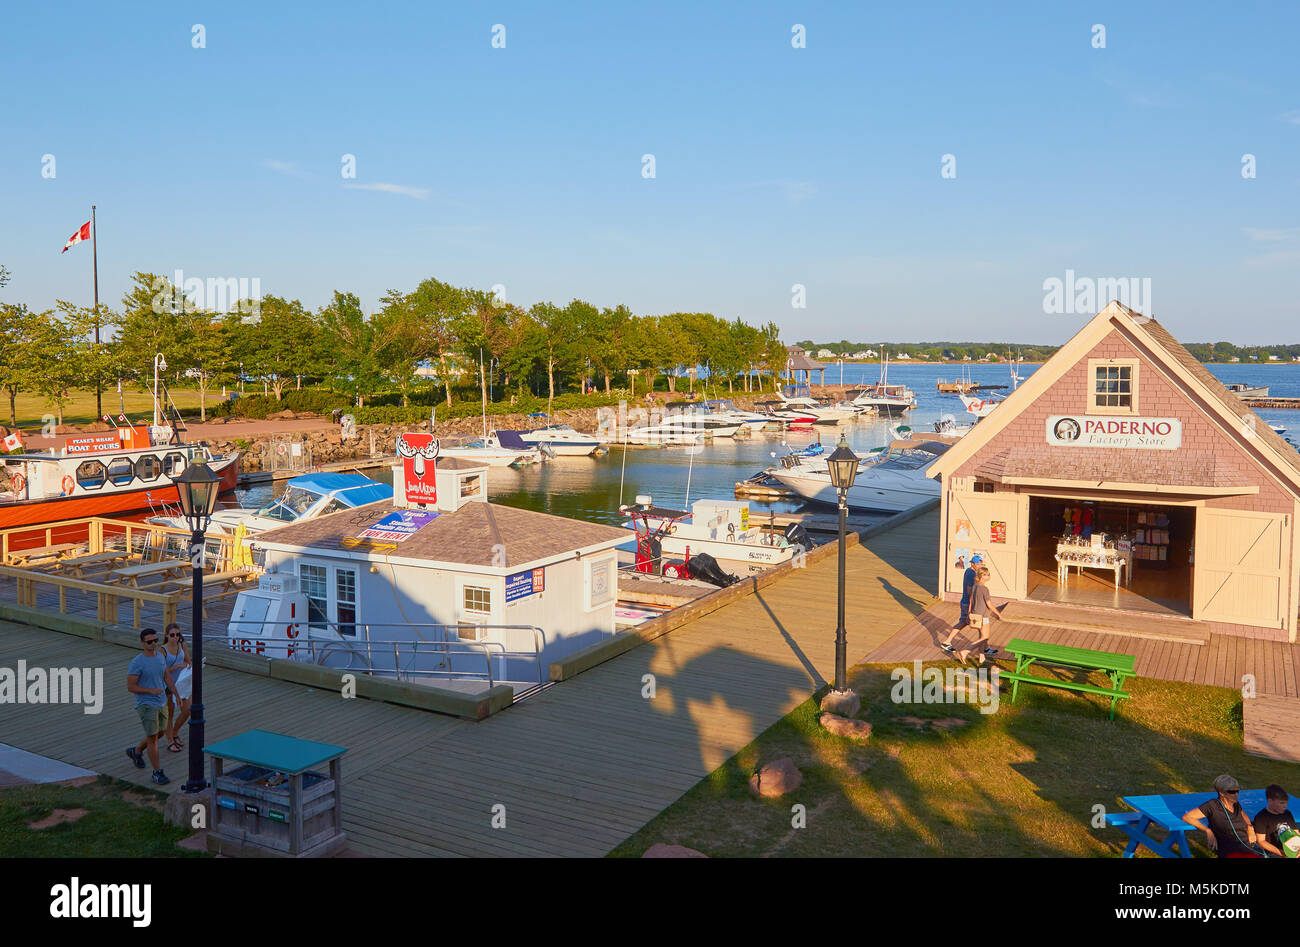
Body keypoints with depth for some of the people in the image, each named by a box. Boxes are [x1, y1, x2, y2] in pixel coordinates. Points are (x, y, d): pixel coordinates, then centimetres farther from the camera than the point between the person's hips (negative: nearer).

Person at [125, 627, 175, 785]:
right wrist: (151, 690, -25)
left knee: (160, 733, 20)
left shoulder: (160, 657, 4)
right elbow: (130, 687, -16)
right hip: (146, 705, -7)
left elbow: (167, 676, 15)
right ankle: (157, 772, 6)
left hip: (161, 703, 7)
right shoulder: (136, 663, -17)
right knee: (152, 738, -3)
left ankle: (136, 751, 44)